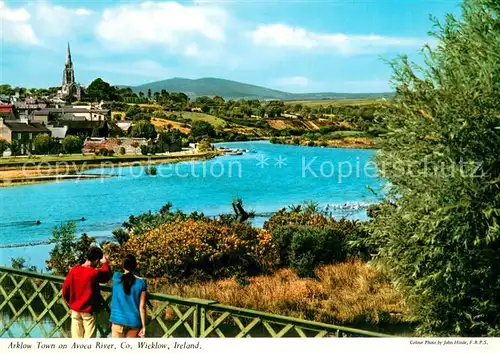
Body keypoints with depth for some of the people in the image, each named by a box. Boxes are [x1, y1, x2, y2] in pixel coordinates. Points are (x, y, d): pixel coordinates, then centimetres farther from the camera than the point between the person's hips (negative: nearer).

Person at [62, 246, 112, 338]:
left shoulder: (74, 270, -8)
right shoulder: (95, 273, -18)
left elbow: (65, 287, -2)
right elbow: (107, 276, 2)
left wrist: (70, 302, 13)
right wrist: (105, 263, 17)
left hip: (75, 309, 4)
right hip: (88, 310, -4)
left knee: (76, 336, 13)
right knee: (88, 337, 4)